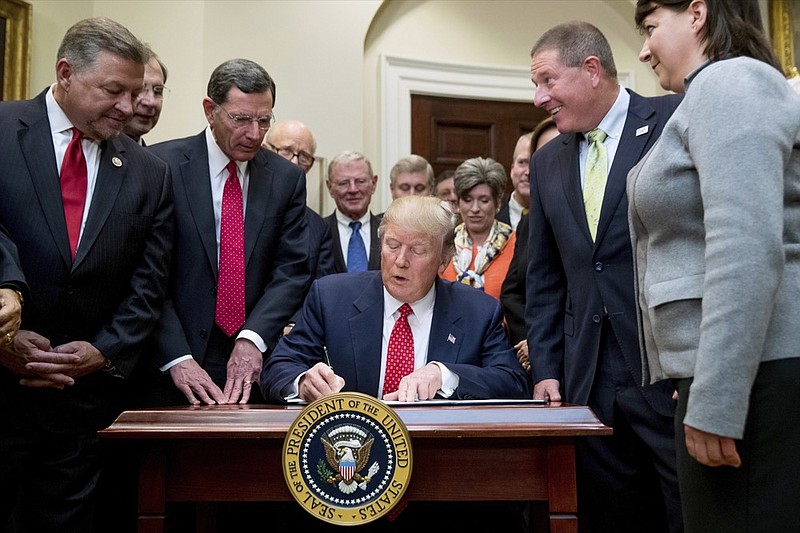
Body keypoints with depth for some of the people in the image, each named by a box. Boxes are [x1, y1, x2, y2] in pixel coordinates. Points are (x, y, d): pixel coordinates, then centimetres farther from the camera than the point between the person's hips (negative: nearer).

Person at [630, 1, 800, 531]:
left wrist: (714, 403, -22)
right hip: (732, 369, 10)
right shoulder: (709, 93, 22)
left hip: (756, 375, -10)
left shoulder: (729, 81, -10)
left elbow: (748, 250, -22)